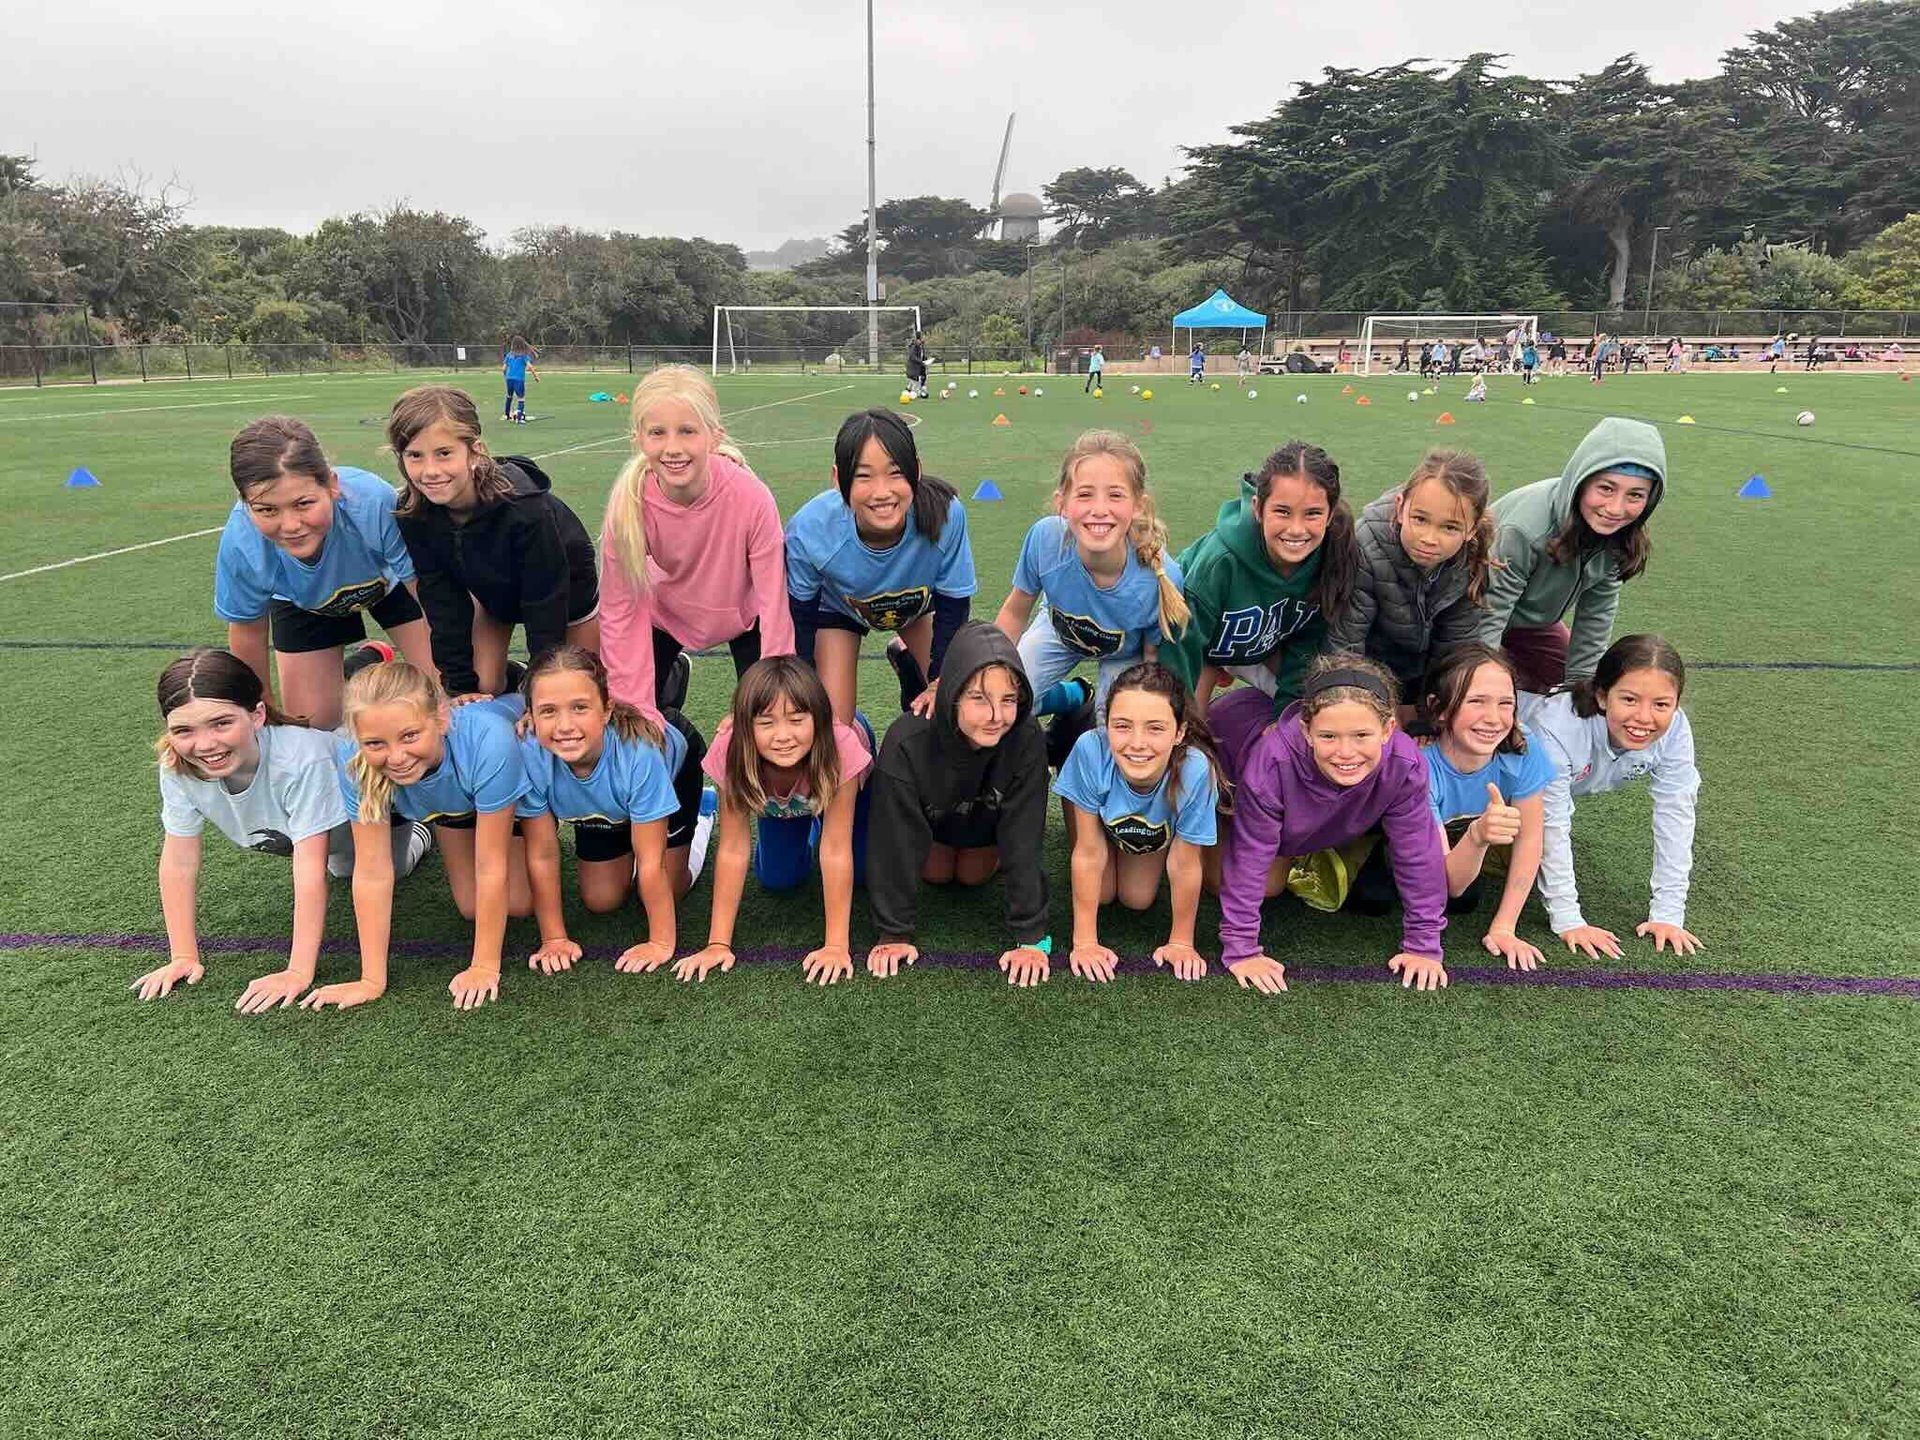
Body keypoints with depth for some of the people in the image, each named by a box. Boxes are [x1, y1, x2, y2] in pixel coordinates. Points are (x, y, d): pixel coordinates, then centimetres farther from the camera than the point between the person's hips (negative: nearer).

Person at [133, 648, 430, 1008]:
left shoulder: (302, 759, -47)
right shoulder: (177, 767, -33)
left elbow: (311, 873, -46)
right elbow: (179, 863, -22)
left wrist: (298, 973, -45)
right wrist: (183, 957, -23)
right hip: (287, 827, 5)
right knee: (344, 866, 31)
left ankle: (418, 832, 35)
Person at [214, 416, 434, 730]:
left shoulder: (375, 503, -45)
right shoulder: (240, 544, -37)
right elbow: (248, 632, -15)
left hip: (389, 578, -1)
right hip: (303, 602, 1)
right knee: (314, 721, 0)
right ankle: (367, 661, 30)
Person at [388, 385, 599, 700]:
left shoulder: (525, 508, -42)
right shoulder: (413, 513, -26)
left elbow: (545, 610, -33)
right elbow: (442, 602, -17)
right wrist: (460, 685, -18)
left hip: (567, 593, -4)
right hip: (495, 592, 4)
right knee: (483, 691, 0)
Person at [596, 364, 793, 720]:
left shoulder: (752, 497, -35)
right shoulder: (628, 504, -29)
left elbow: (774, 605, -28)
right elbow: (620, 611, -21)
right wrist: (639, 713, -24)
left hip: (743, 613, -1)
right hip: (666, 613, 1)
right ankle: (675, 671, 30)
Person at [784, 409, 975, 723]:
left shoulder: (946, 514, -40)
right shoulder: (808, 531, -39)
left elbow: (952, 609, -21)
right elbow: (799, 618, -19)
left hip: (919, 600, 1)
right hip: (837, 607, -1)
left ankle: (906, 658, 30)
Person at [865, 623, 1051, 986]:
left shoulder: (1026, 741, -42)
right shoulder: (907, 742, -44)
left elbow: (1023, 843, -35)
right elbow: (896, 842, -34)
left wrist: (1032, 939, -36)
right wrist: (895, 934, -29)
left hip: (989, 813, 1)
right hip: (930, 813, 0)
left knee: (973, 875, 13)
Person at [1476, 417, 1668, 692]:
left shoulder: (1620, 540, -17)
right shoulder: (1524, 530, -40)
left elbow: (1596, 615, -4)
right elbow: (1488, 615, -34)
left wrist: (1580, 683, -2)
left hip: (1534, 621, 7)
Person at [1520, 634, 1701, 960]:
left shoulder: (1675, 731, -32)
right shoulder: (1557, 729, -45)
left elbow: (1675, 817, -26)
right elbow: (1551, 828, -37)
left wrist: (1668, 915, -27)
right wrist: (1567, 921, -34)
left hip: (1570, 782, 4)